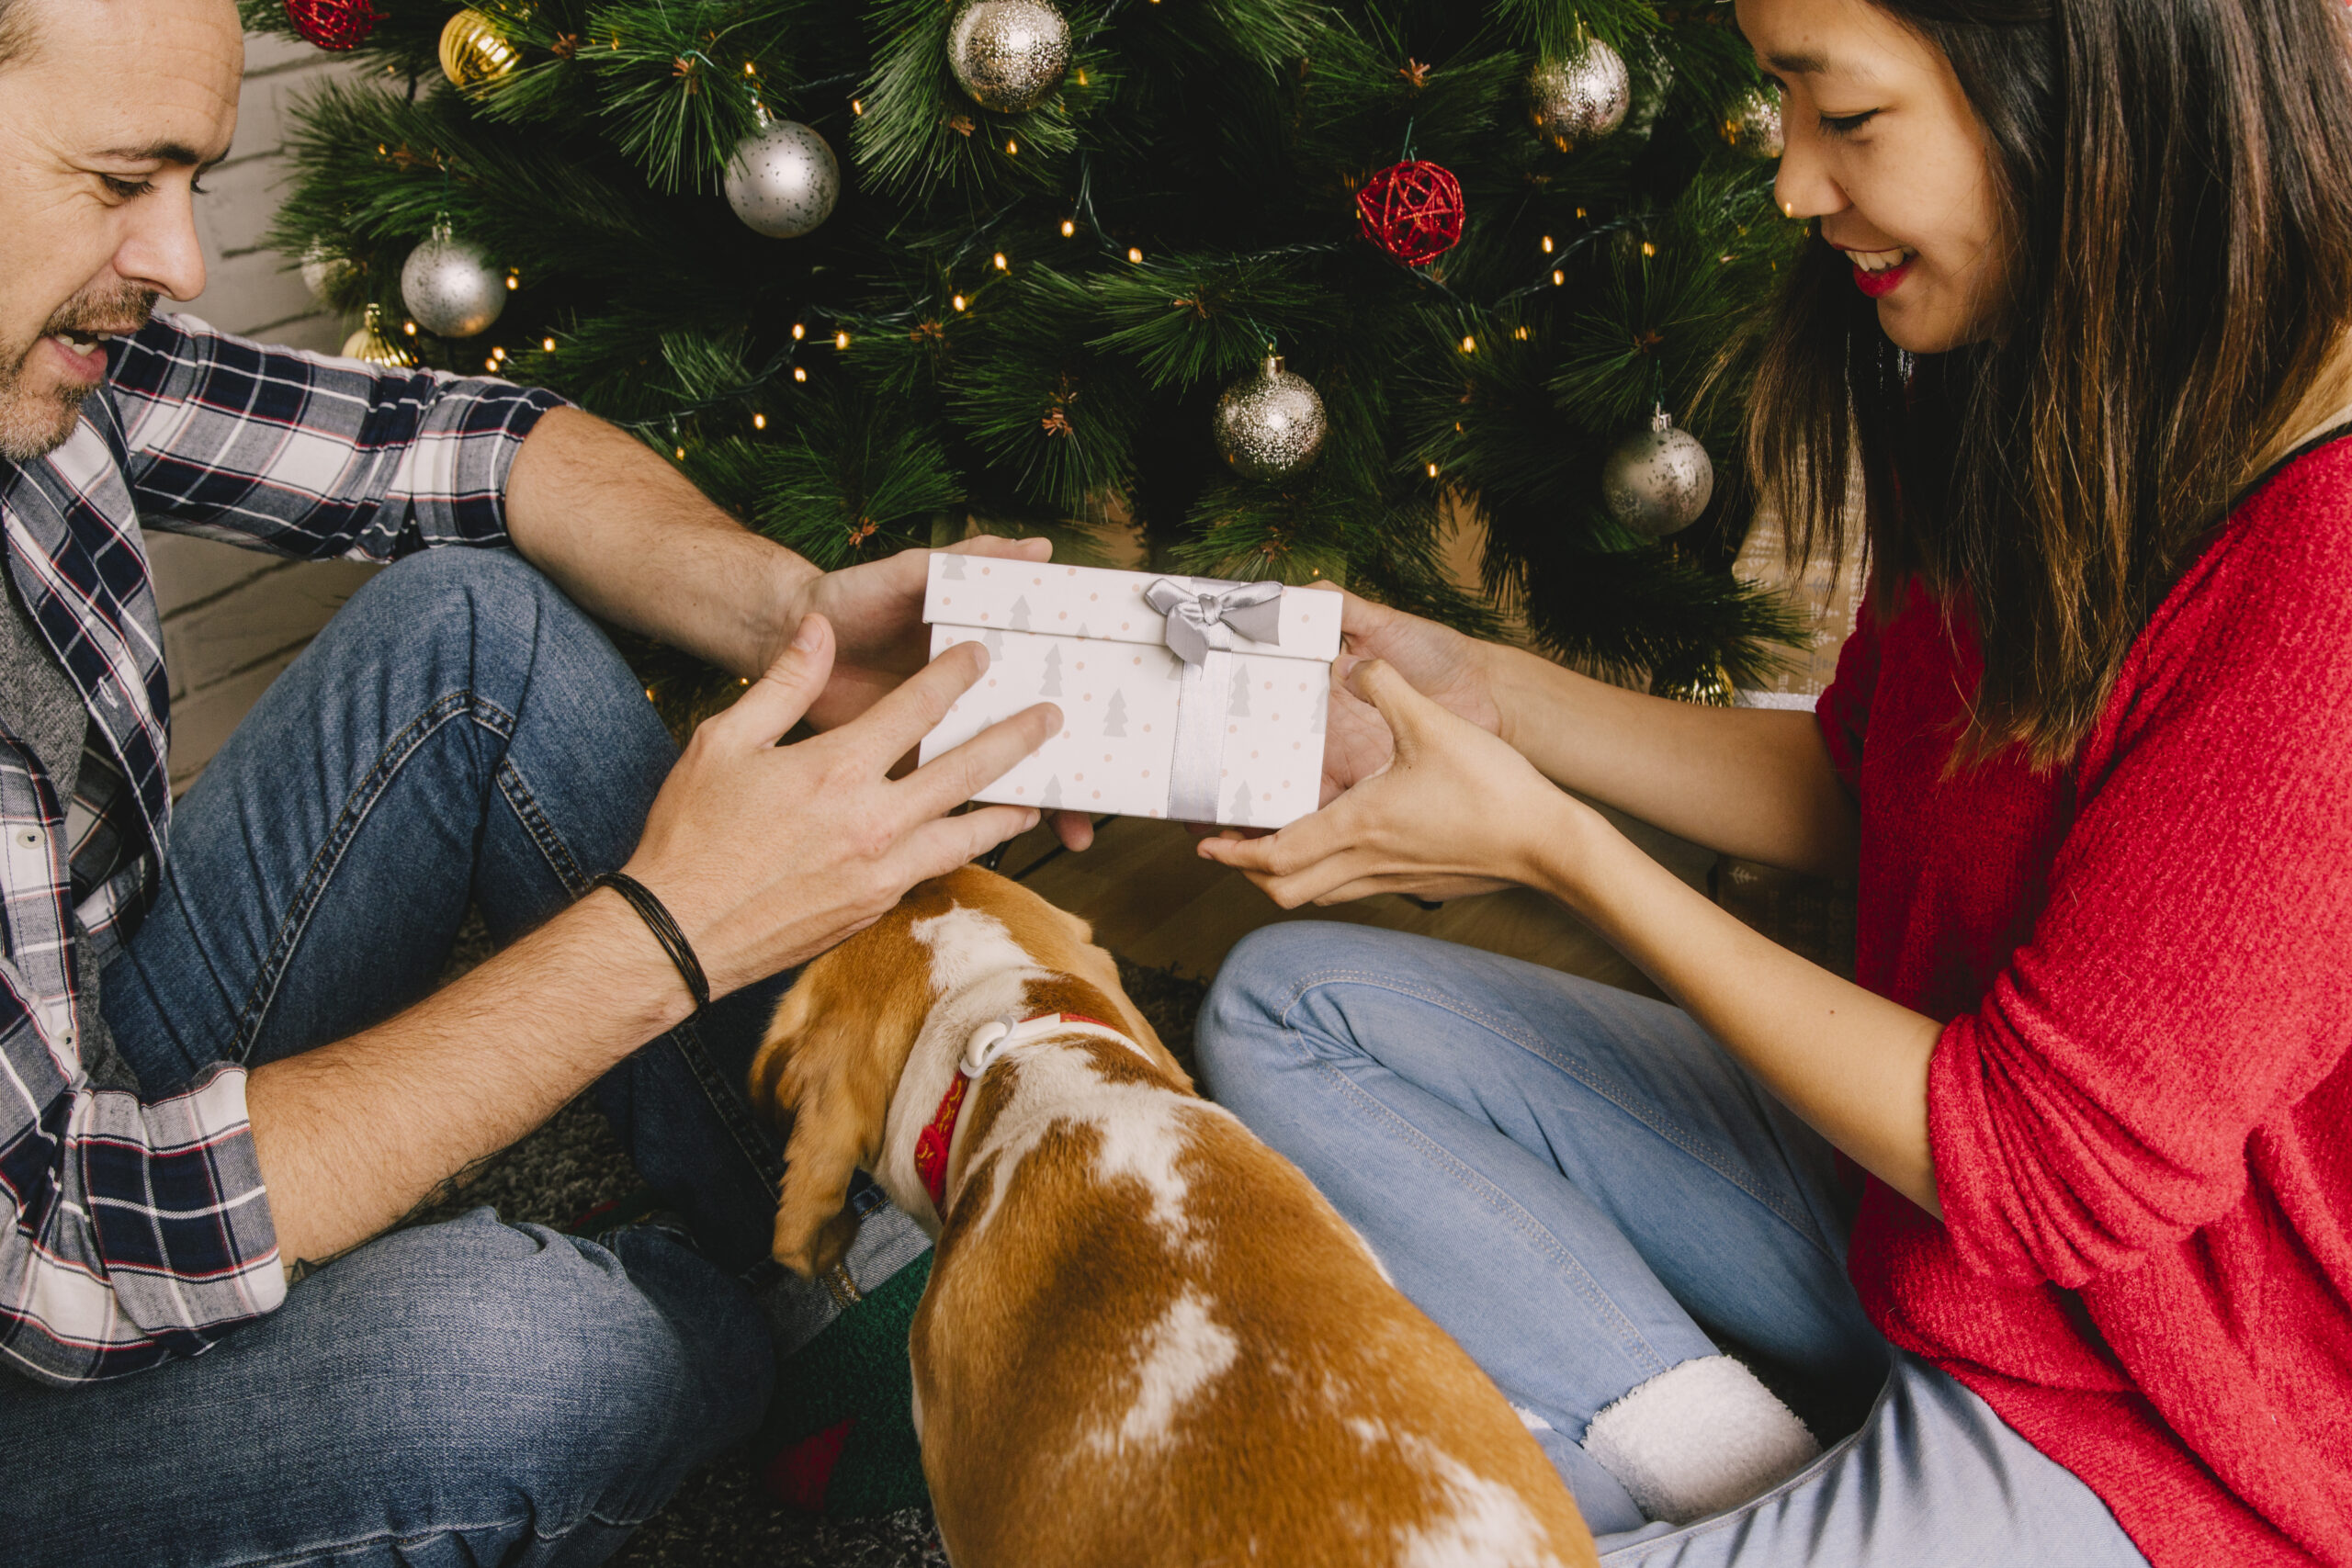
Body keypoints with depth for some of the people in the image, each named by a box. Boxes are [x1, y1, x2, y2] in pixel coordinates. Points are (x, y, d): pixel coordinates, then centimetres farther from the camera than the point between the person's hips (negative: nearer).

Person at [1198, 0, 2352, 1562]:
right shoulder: (2019, 394, -3)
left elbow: (2036, 1164, -24)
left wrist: (1552, 843, -18)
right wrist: (1488, 696, 1)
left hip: (2151, 1422, -8)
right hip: (1904, 1189, 9)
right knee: (1288, 1008, 5)